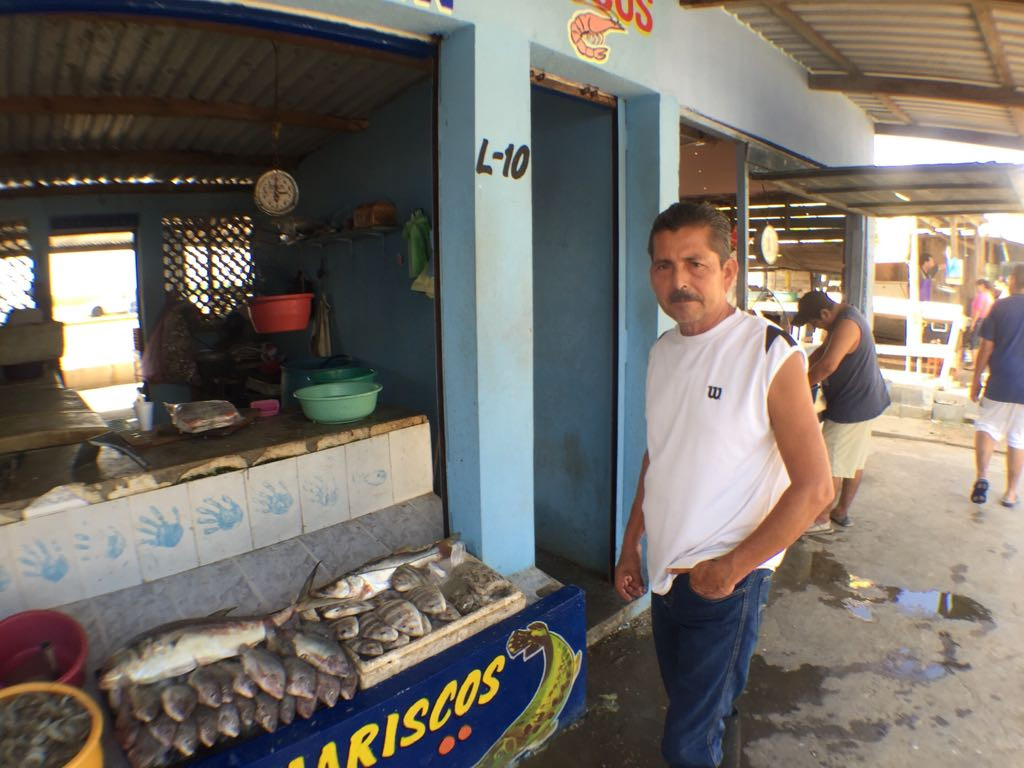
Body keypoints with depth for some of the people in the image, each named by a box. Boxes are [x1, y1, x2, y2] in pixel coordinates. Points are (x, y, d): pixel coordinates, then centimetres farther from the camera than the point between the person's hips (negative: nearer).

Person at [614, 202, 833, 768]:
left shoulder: (771, 354, -16)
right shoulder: (662, 352, 4)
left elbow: (814, 487, -16)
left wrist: (731, 567, -13)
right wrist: (631, 547, 14)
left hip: (727, 580, -6)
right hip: (666, 571, 6)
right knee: (707, 712, 22)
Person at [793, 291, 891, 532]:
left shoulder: (846, 325, -25)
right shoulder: (843, 318, 9)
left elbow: (828, 365, -35)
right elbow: (823, 350, 16)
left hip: (852, 406, -11)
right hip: (865, 401, 11)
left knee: (832, 463, -3)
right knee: (855, 460, 18)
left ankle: (821, 519, 6)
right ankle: (842, 511, 30)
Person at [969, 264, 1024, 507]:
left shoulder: (1000, 306, -4)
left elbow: (986, 347, -4)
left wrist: (976, 379, 5)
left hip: (1000, 383, -1)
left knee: (986, 427, 12)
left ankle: (982, 476, -9)